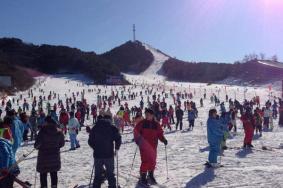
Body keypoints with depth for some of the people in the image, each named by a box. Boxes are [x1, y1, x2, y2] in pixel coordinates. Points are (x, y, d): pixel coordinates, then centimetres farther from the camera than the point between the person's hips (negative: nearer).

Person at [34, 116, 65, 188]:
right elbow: (62, 143, 5)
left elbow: (37, 144, -17)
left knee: (43, 174, 10)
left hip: (44, 156, -4)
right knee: (54, 173, 17)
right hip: (55, 156, 4)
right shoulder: (59, 132, -4)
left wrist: (37, 146, 5)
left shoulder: (43, 131, -17)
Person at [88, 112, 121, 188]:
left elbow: (90, 141, 6)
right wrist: (116, 148, 7)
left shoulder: (94, 128, 4)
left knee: (97, 174, 14)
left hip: (97, 155, 2)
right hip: (109, 155, -2)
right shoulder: (112, 128, -4)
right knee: (110, 174, 11)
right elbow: (118, 139, -9)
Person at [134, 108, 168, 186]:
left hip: (153, 146, 3)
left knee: (153, 161, 11)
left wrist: (163, 139, -9)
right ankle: (143, 177, 5)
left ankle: (151, 176, 30)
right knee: (145, 161, -8)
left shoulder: (156, 124, 3)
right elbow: (136, 131, -3)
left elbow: (160, 133, 7)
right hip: (144, 146, -3)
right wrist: (138, 140, -16)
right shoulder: (142, 123, -4)